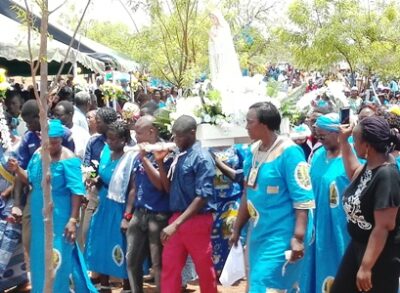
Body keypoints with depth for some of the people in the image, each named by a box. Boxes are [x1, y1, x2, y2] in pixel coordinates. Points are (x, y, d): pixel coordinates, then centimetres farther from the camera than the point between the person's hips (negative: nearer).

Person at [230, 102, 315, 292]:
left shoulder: (289, 152, -14)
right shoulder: (253, 151, 8)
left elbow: (303, 199, -18)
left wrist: (298, 238, -23)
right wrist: (237, 229, 18)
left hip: (281, 237, -8)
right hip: (258, 235, 8)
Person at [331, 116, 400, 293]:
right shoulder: (370, 166, -1)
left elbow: (383, 227, -26)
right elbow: (354, 174, 24)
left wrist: (366, 266, -23)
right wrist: (343, 141, 13)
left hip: (379, 255, -9)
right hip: (358, 246, 9)